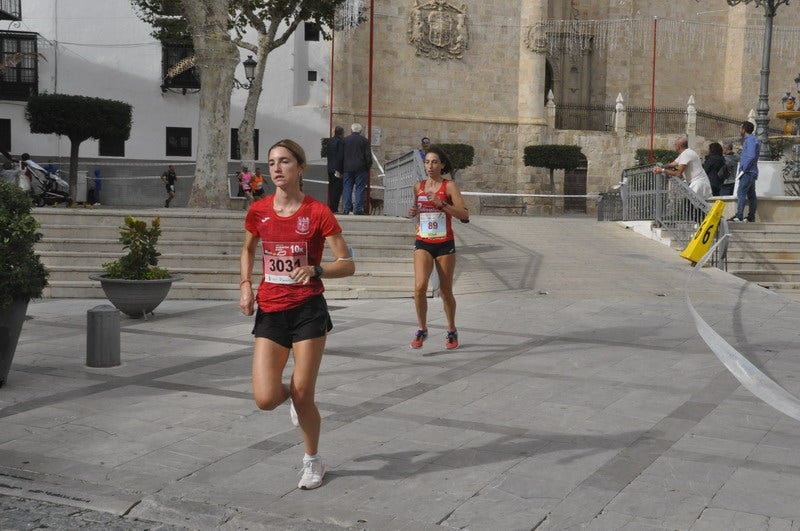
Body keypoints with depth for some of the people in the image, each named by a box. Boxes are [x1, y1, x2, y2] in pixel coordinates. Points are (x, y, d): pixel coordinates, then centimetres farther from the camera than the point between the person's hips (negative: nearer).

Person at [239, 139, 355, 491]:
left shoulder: (318, 213, -8)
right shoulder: (258, 211, 3)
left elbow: (347, 265, -7)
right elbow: (247, 251, 22)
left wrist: (314, 270, -25)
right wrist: (245, 284, 5)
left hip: (308, 310, -3)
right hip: (270, 312, 3)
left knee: (302, 394, 0)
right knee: (265, 399, -8)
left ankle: (313, 461, 26)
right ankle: (291, 395, 32)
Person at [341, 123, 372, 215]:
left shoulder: (345, 140, 6)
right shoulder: (365, 140, 1)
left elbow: (341, 155, 7)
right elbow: (368, 156, -1)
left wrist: (341, 168, 12)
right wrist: (368, 167, 7)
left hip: (347, 168, 2)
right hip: (360, 168, -1)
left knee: (347, 188, 5)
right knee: (359, 188, -1)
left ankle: (347, 209, 1)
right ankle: (359, 209, -6)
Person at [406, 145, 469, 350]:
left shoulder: (449, 186, -5)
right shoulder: (418, 187, 8)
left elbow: (464, 214, -13)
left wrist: (441, 204, -24)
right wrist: (413, 213, 2)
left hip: (444, 244, -2)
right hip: (423, 243, 2)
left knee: (446, 291, 7)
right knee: (420, 286, -16)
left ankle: (452, 331, 26)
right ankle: (422, 330, 1)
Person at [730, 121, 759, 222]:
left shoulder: (750, 140, -12)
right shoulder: (750, 139, 20)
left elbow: (751, 156, -21)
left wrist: (743, 170, -19)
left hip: (748, 172, -10)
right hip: (751, 172, 10)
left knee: (741, 192, -15)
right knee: (751, 195, 9)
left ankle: (739, 216, -21)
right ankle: (751, 217, 12)